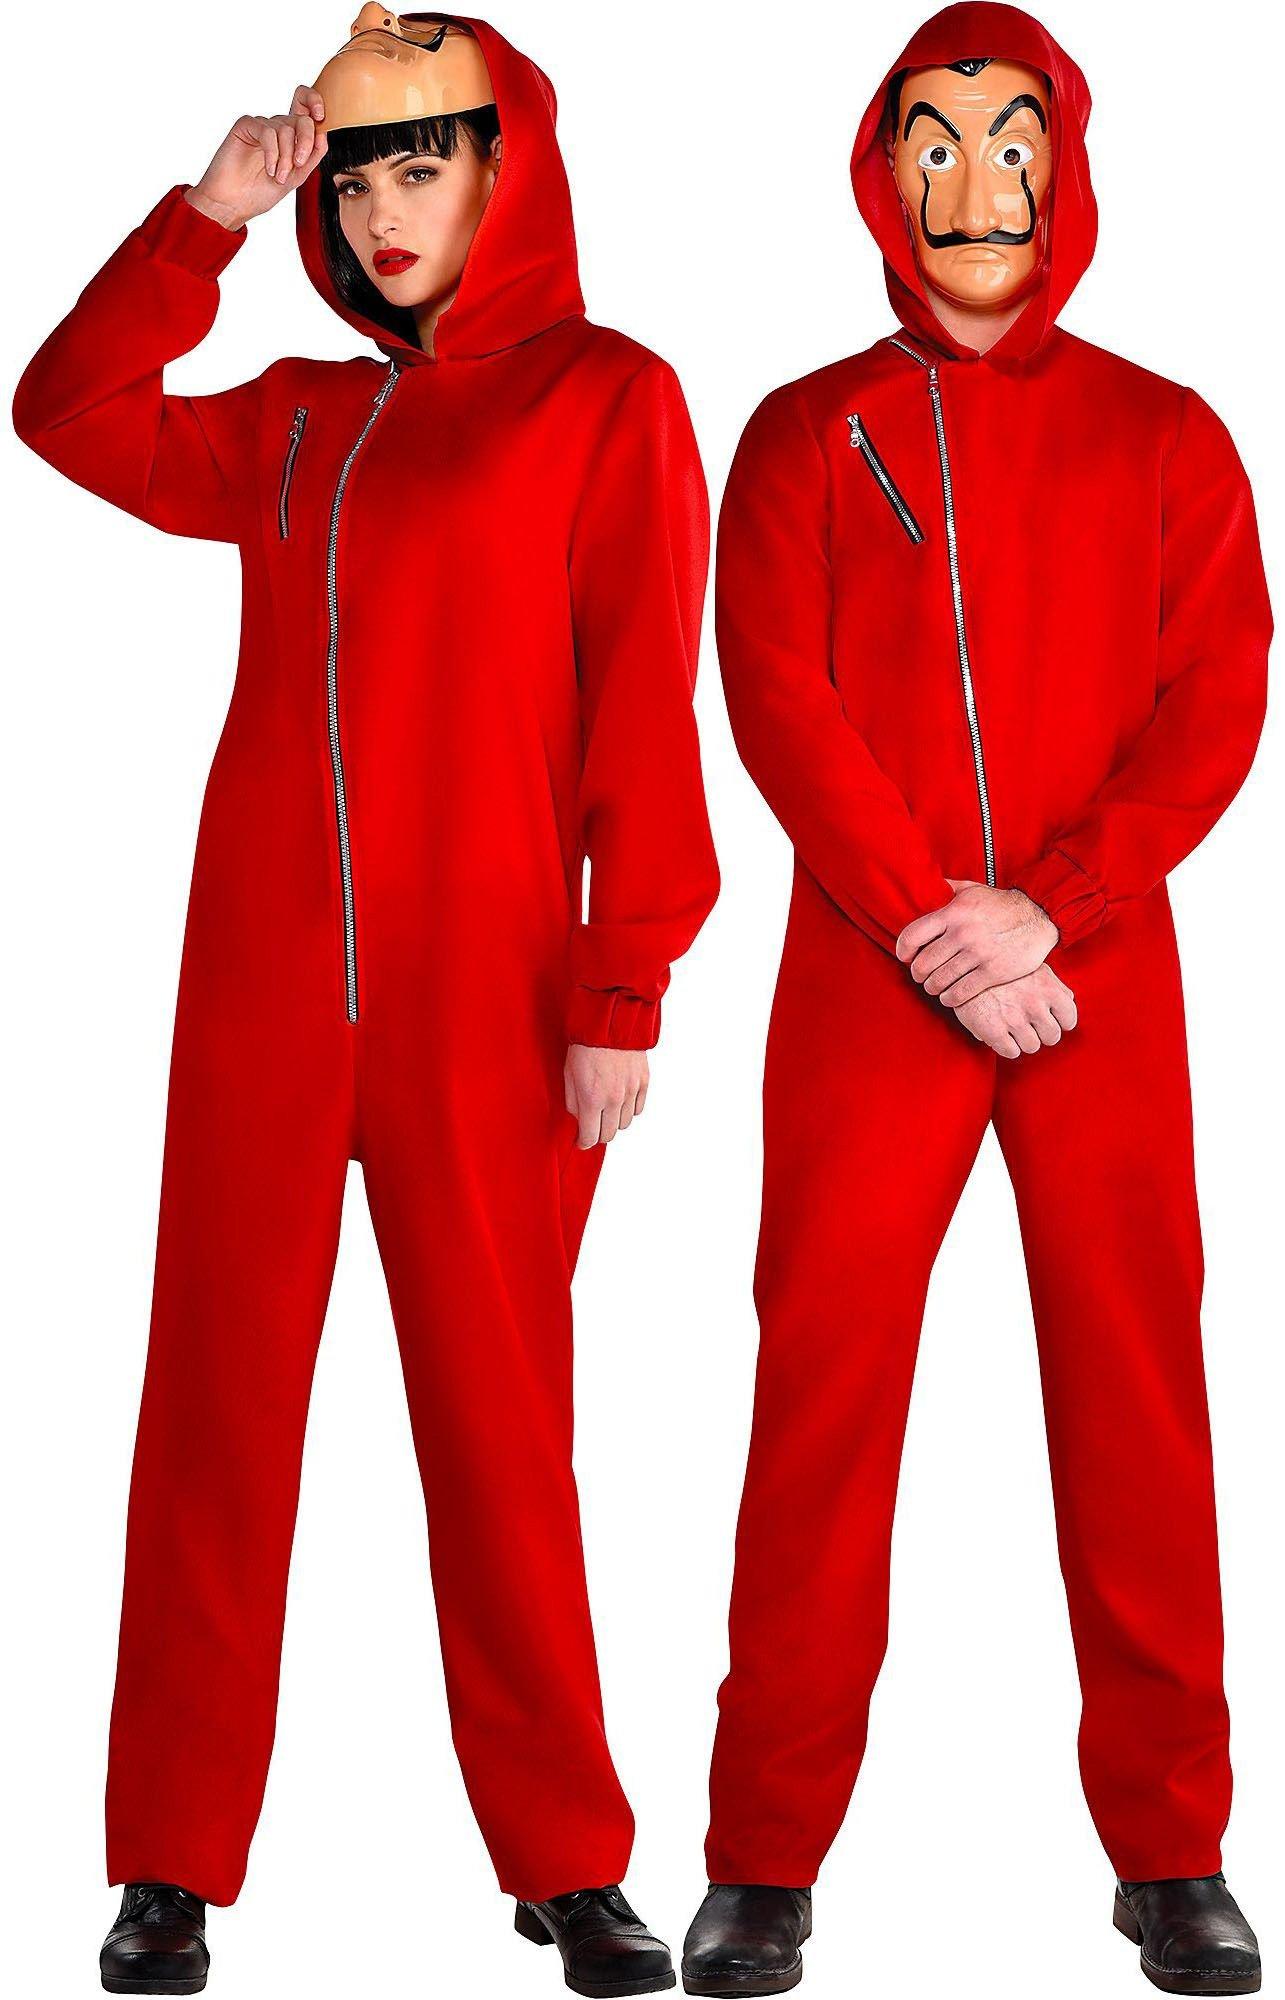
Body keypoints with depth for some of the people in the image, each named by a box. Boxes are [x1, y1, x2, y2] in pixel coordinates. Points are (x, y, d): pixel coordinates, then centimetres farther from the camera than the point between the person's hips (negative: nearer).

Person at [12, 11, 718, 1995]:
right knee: (220, 1405, 5)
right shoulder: (298, 418, 15)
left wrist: (624, 990, -11)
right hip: (260, 979, 4)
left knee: (500, 1418, 3)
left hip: (485, 991, -4)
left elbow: (643, 711, -5)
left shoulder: (605, 398, 1)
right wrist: (208, 219, 9)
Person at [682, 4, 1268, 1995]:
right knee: (824, 1391, -1)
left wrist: (1048, 909, -13)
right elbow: (780, 700, -1)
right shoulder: (807, 434, 10)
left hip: (1104, 973, 1)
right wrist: (930, 928, -13)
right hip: (865, 981, 0)